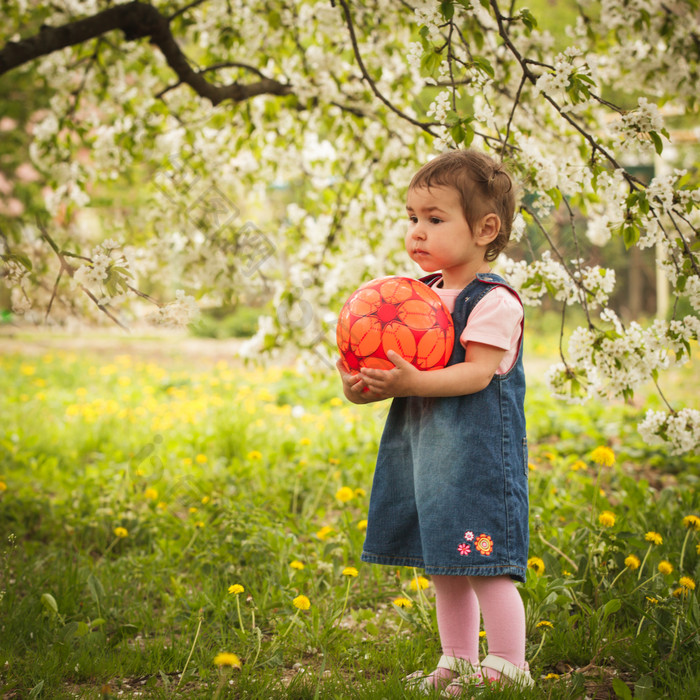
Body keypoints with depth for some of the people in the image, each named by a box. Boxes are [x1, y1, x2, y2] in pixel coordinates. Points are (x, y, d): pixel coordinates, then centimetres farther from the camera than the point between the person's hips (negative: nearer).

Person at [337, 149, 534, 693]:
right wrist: (367, 385, -7)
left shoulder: (494, 302, -13)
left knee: (484, 566, -7)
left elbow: (477, 373, -21)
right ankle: (458, 664, 28)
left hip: (479, 451, -8)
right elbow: (405, 364, 13)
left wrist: (412, 383, -33)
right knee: (443, 566, 16)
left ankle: (509, 669, 7)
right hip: (424, 446, 9)